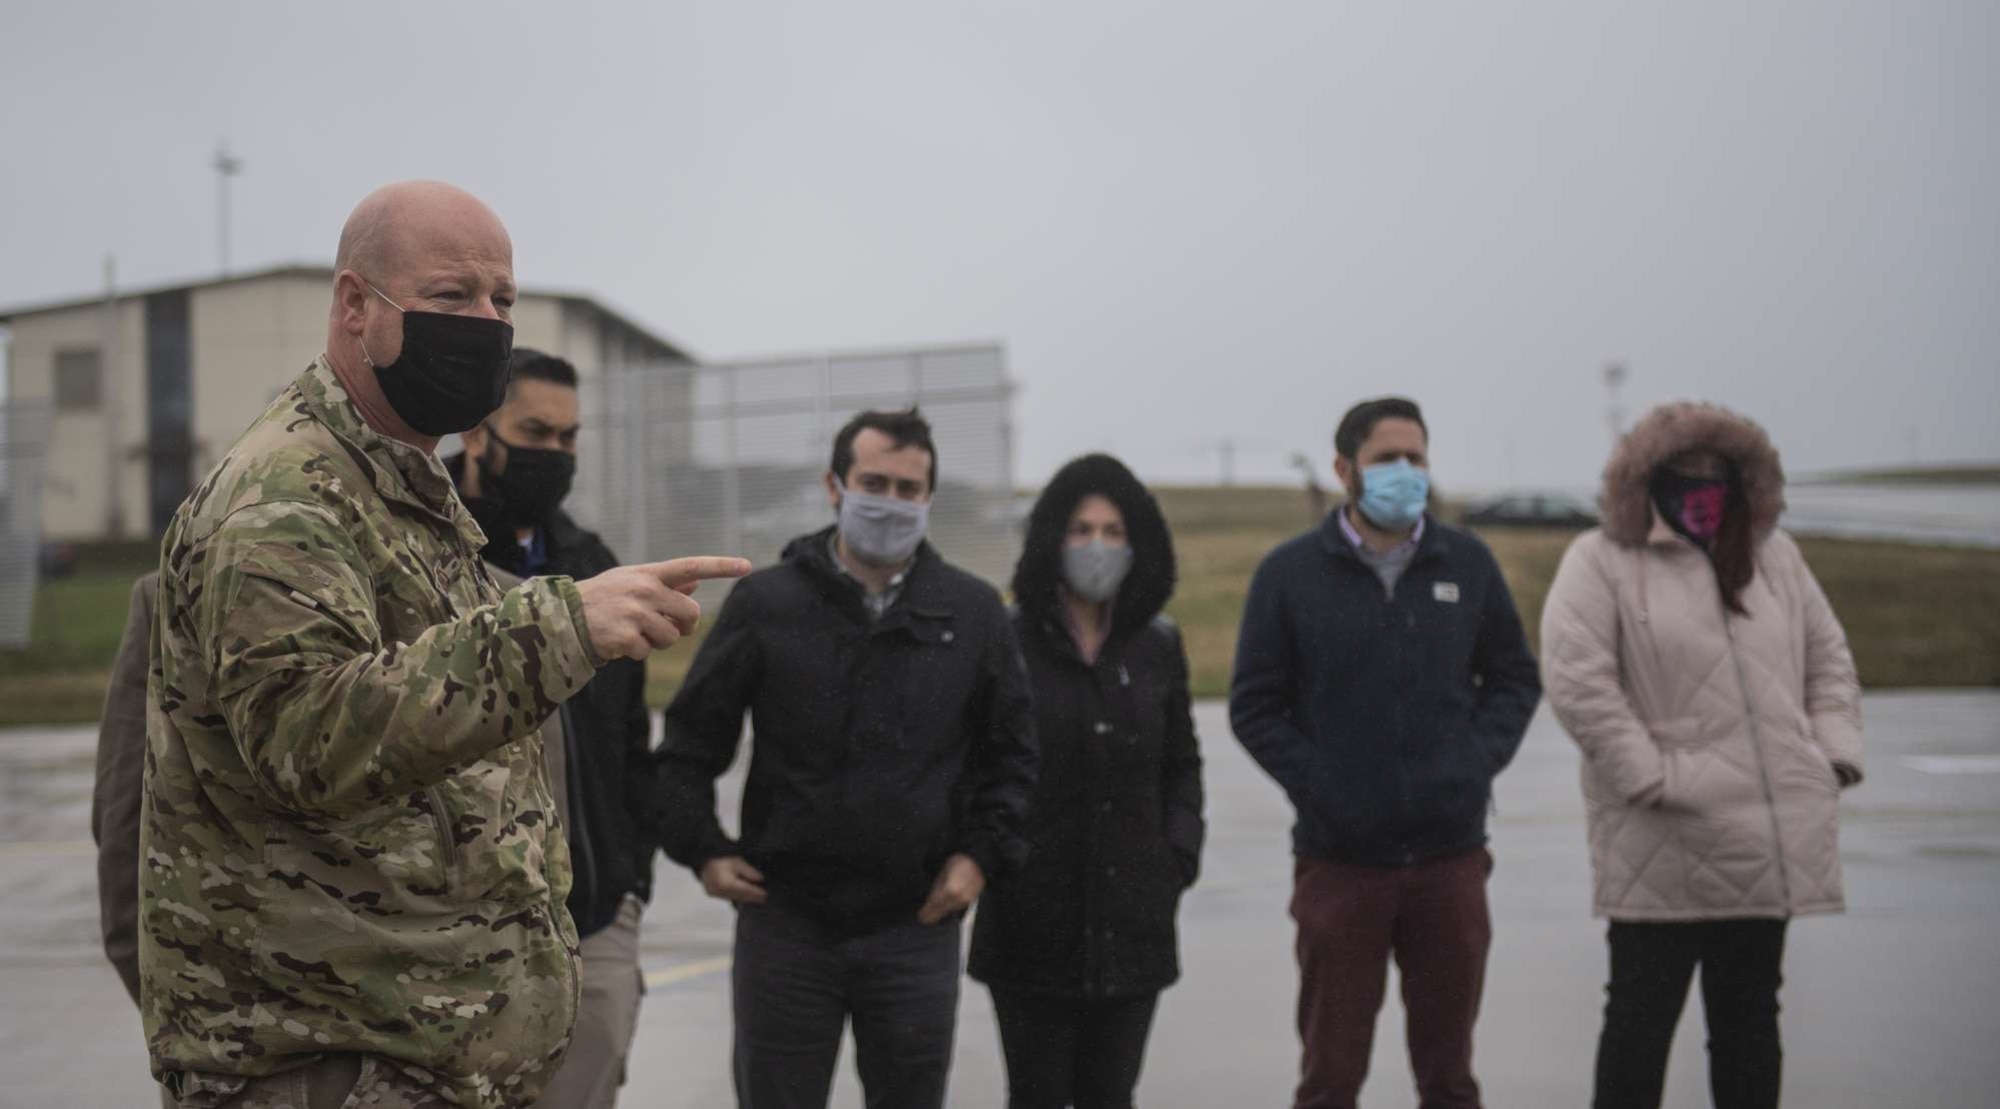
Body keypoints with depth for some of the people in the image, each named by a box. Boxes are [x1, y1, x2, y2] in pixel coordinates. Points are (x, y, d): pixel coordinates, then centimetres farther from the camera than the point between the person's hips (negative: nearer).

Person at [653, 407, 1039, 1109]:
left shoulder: (973, 613, 4)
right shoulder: (765, 603, -1)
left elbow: (1010, 753, 11)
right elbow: (691, 740, 5)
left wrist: (982, 854, 0)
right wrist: (702, 850, -3)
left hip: (918, 925, 1)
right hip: (785, 920, -1)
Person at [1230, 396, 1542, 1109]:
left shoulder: (1468, 563, 6)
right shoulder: (1291, 574, -1)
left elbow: (1515, 678, 15)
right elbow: (1255, 707, 1)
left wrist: (1480, 759, 0)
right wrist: (1316, 784, -10)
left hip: (1450, 857, 2)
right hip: (1339, 859, -2)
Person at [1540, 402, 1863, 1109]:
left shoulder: (1775, 555, 15)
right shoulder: (1603, 561, -4)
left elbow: (1828, 659, 19)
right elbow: (1576, 680, -14)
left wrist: (1835, 754, 5)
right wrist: (1651, 778, -16)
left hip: (1771, 842, 6)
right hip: (1667, 847, -6)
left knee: (1749, 1017, 14)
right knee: (1643, 1014, 1)